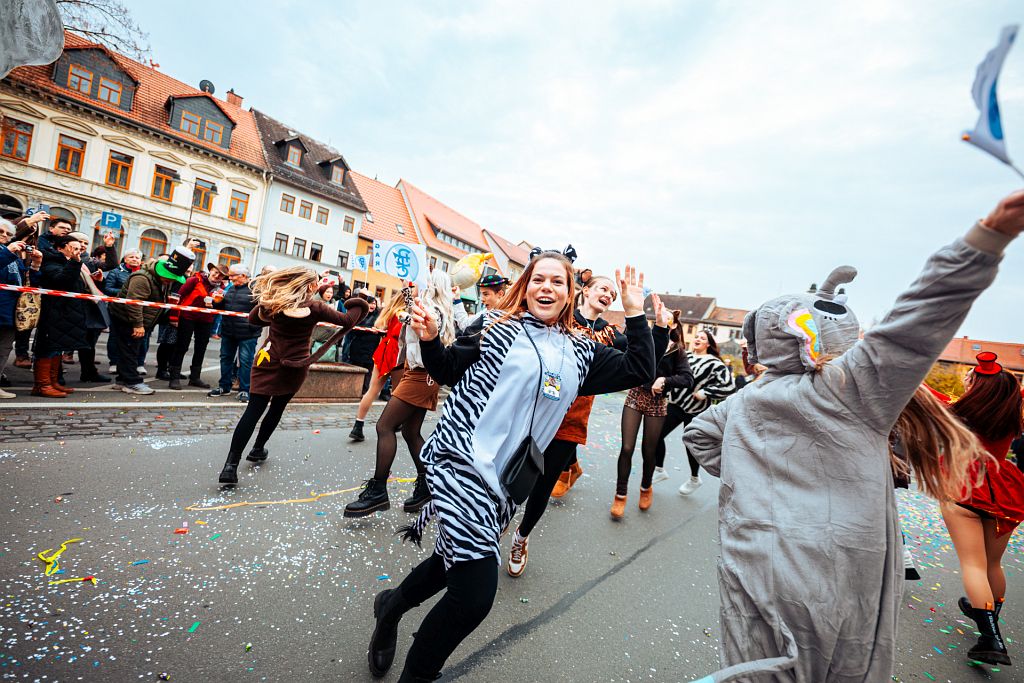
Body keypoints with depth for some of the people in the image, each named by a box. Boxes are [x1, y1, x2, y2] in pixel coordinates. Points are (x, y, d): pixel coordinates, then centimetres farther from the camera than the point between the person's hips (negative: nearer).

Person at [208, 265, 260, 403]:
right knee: (226, 358, 15)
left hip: (247, 334, -8)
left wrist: (254, 326, -20)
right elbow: (222, 307, 23)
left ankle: (244, 390, 9)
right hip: (228, 332, 8)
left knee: (245, 361, -1)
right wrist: (218, 302, 3)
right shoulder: (231, 289, 14)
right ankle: (224, 387, 28)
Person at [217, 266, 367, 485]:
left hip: (270, 361, 2)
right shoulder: (315, 307, -9)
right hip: (295, 366, -1)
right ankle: (258, 449, 32)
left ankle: (231, 464, -9)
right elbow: (347, 321, -5)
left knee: (254, 409, -1)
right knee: (278, 408, 18)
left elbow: (253, 319, 14)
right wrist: (359, 306, 12)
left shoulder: (273, 300, 0)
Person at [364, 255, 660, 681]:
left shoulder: (580, 352, 10)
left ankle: (391, 606, 53)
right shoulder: (496, 326, -1)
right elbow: (448, 373, 3)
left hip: (507, 477, 6)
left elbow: (640, 372, 8)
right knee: (475, 593, -12)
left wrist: (635, 313, 4)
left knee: (457, 560, 22)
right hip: (462, 460, -6)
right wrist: (430, 340, -15)